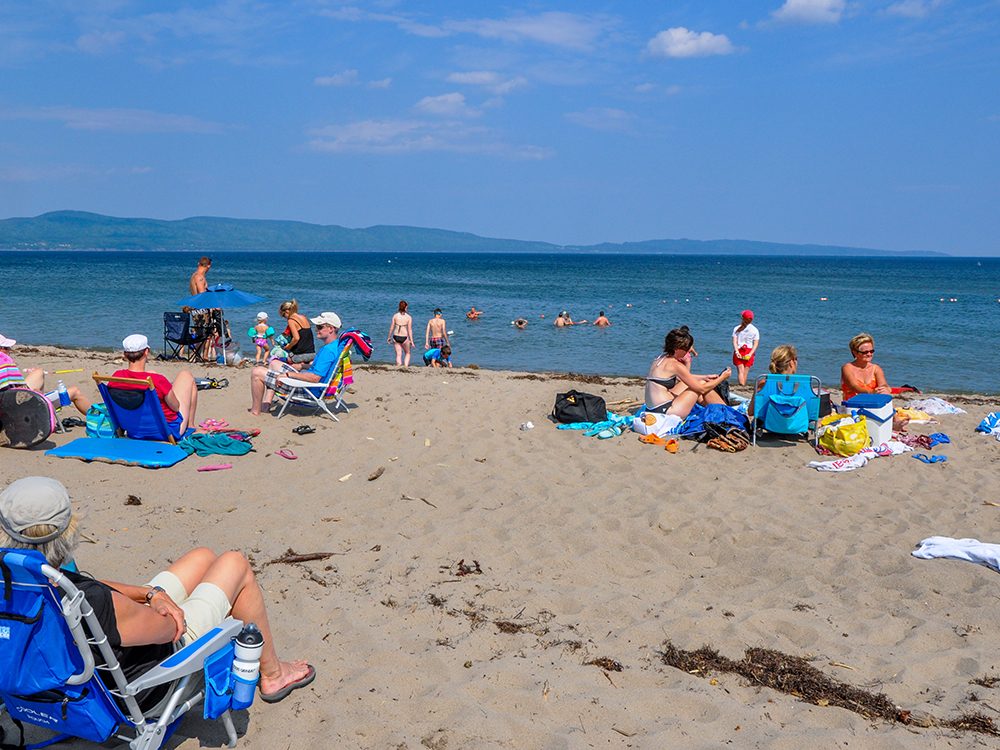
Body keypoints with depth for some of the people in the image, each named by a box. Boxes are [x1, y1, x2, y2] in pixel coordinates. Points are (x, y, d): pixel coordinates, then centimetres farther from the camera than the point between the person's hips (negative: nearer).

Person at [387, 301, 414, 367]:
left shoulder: (395, 316, -1)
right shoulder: (409, 317, -6)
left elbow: (391, 328, 2)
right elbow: (409, 330, -7)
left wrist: (389, 337, 13)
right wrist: (411, 340, -2)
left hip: (396, 337, 2)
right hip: (404, 337, -2)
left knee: (398, 354, 7)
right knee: (407, 353, 18)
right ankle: (406, 366, 2)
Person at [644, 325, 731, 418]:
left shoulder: (662, 358, 10)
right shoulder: (675, 365, -16)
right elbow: (702, 389, -10)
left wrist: (705, 377, 15)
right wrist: (722, 378, 3)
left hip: (653, 409, 9)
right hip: (664, 411, -9)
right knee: (702, 385, 3)